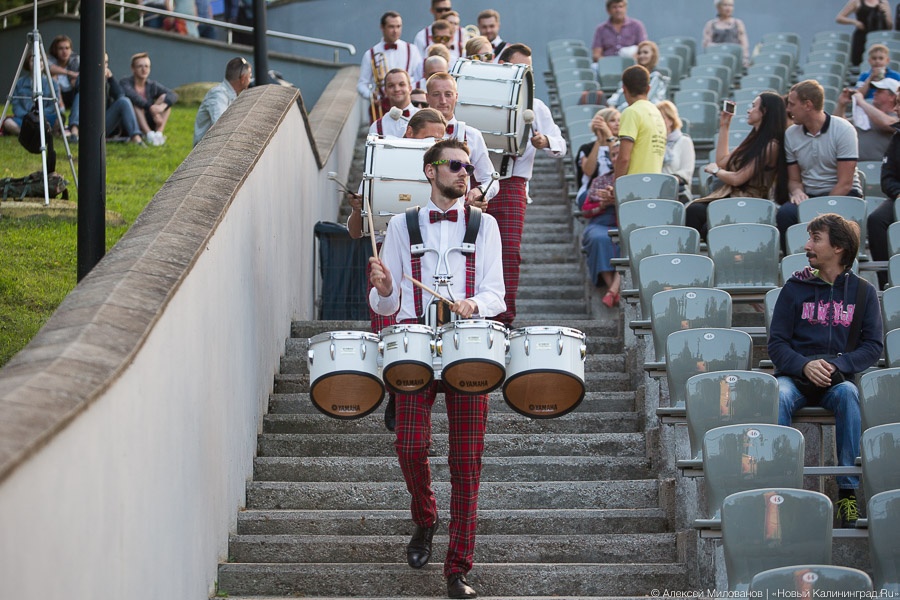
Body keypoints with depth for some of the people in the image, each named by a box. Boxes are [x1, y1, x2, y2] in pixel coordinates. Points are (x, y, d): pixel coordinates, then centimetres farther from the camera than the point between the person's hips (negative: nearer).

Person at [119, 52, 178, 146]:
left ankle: (159, 133, -27)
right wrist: (151, 107, -42)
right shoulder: (125, 82, -6)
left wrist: (162, 106, -34)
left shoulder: (152, 85, 5)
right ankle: (149, 134, -42)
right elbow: (132, 95, -30)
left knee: (164, 97, -10)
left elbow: (174, 95, -12)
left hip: (148, 124, 4)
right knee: (135, 103, -28)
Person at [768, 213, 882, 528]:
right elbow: (777, 343, 3)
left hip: (838, 377, 0)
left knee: (848, 394, -35)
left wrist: (838, 365, -15)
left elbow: (873, 346, 3)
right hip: (795, 375, 0)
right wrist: (804, 365, -17)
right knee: (779, 396, -34)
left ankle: (848, 489, -33)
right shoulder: (795, 288, 8)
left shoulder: (862, 292, 8)